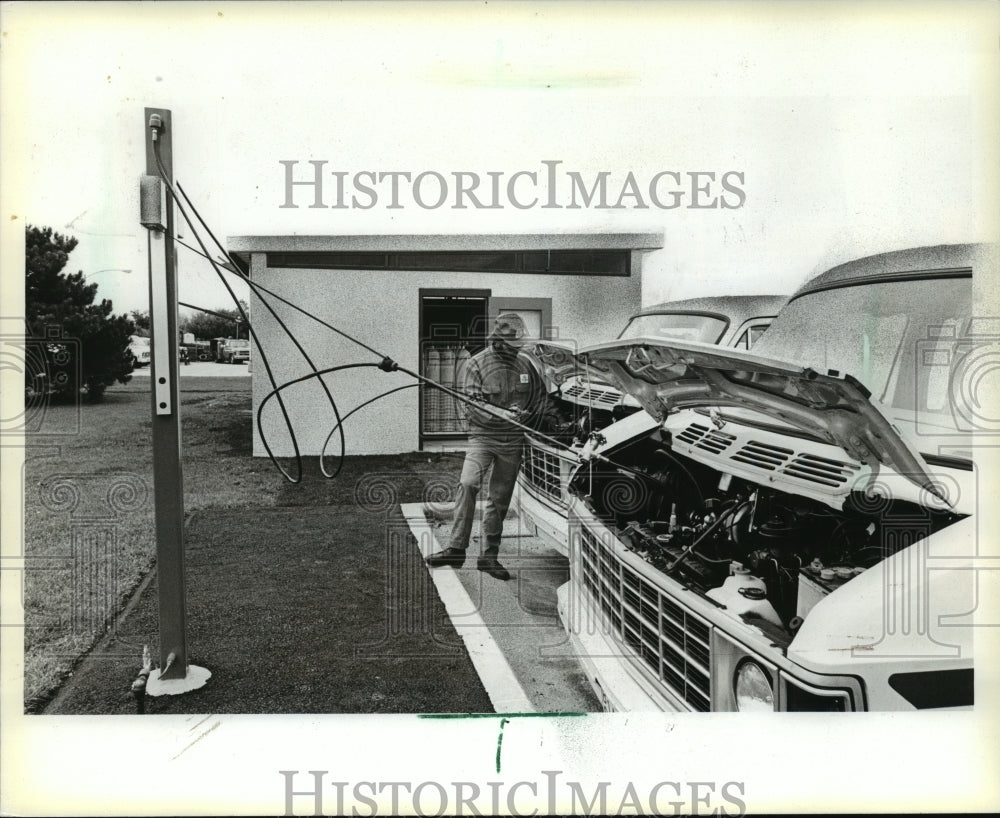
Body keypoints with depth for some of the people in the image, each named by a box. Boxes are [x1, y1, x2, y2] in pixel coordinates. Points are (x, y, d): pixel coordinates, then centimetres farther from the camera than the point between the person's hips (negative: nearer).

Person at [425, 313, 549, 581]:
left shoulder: (526, 363, 6)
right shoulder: (477, 364, -5)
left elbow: (540, 395, 21)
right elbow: (468, 404, -12)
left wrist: (530, 422, 12)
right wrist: (502, 413, -24)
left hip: (513, 441, 3)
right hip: (482, 436, -3)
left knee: (500, 499, 6)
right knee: (467, 484, -23)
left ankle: (489, 556, 15)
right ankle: (456, 549, -17)